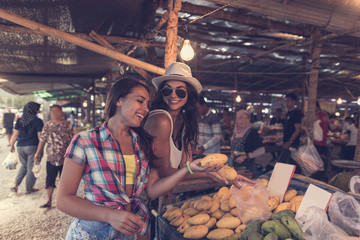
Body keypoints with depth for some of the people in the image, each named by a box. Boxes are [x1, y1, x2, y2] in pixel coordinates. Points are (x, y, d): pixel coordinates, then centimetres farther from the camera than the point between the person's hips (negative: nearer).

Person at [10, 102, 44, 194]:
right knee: (31, 168, 8)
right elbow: (40, 136, -11)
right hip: (32, 147, -5)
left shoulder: (19, 120, 4)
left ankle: (16, 185, 17)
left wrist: (12, 145, 18)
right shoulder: (38, 121, -10)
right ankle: (29, 189, 18)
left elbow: (15, 134, 7)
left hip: (20, 147, 5)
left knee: (24, 165, 25)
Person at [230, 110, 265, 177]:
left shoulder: (252, 132, -10)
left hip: (248, 166, -5)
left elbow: (261, 151, -14)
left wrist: (245, 156, -18)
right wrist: (232, 154, 1)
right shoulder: (236, 132, 7)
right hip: (235, 166, 5)